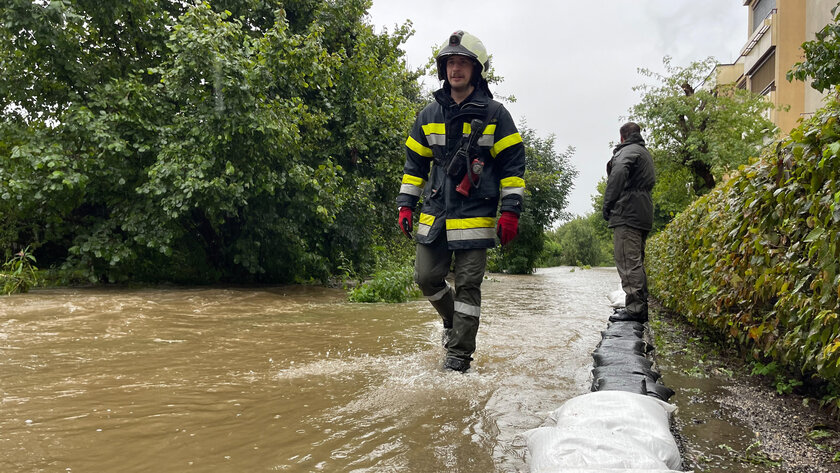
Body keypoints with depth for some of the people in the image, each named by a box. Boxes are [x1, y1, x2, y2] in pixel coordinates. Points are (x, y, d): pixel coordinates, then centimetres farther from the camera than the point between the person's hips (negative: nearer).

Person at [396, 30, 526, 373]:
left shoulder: (494, 114, 0)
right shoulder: (429, 115, 10)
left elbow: (513, 163, -1)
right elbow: (415, 162, 16)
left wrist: (510, 211, -7)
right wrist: (406, 205, 9)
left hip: (474, 216, -4)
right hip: (434, 213, 4)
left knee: (467, 285, -2)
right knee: (427, 277, 5)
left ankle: (458, 356, 6)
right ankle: (452, 319, 34)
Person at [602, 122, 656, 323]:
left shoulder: (627, 151, -5)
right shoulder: (645, 153, 27)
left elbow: (618, 176, -22)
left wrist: (607, 205, -16)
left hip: (628, 214, -10)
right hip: (643, 215, 10)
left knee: (628, 262, -12)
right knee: (636, 262, 13)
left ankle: (634, 308, -15)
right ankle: (641, 308, 16)